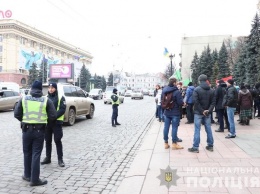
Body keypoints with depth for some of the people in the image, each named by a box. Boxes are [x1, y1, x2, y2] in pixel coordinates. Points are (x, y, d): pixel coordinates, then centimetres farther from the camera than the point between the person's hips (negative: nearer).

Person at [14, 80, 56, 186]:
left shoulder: (24, 99, 0)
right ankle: (35, 179, 7)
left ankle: (27, 175, 31)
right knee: (36, 155, 4)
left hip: (27, 129, 2)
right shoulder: (46, 100, -5)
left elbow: (17, 114, 0)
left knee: (27, 153, 18)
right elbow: (53, 116, -7)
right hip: (39, 130, -2)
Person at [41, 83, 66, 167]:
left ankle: (60, 159, 7)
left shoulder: (60, 98, 0)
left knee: (57, 141, -1)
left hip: (56, 122, -4)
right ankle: (48, 158, 24)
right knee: (48, 141, 12)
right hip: (47, 122, 4)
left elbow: (62, 109, -10)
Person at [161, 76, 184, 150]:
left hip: (166, 112, 6)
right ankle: (174, 144, 8)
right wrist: (183, 103, 4)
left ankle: (166, 143, 18)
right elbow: (180, 103, -17)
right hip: (175, 113, -5)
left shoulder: (164, 90, 2)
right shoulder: (177, 91, -17)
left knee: (166, 127, 9)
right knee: (174, 128, 1)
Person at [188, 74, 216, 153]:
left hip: (198, 113, -4)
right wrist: (209, 110, -7)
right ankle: (210, 146, 20)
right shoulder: (211, 90, 7)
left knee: (197, 130, -2)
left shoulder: (197, 89, -9)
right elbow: (213, 102, 0)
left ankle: (195, 147, 0)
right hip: (207, 113, 4)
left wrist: (201, 111, -11)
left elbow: (195, 101, -17)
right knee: (208, 129, 12)